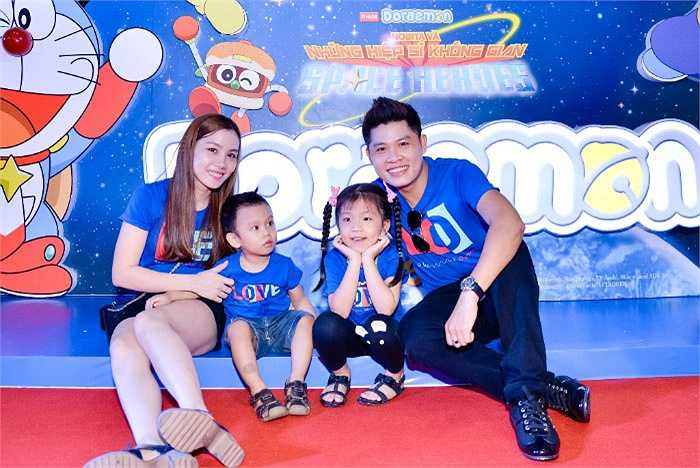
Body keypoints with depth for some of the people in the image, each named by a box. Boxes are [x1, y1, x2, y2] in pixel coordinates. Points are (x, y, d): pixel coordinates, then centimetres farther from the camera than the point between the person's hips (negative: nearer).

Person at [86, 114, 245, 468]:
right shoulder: (150, 197, 3)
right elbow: (122, 273, 0)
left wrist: (173, 295, -4)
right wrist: (193, 282, -8)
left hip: (200, 313, 0)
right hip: (139, 309, 1)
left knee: (149, 321, -35)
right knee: (123, 346, -35)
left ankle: (200, 422, -55)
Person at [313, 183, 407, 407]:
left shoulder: (390, 256, -15)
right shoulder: (334, 258, -11)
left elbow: (386, 309, -28)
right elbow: (339, 311, -23)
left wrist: (368, 259, -28)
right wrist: (354, 261, -27)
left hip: (382, 337, -1)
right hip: (349, 336, 2)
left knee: (378, 324, -35)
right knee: (325, 323, -30)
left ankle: (395, 376, -3)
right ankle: (340, 374, 1)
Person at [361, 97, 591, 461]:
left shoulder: (457, 174, -18)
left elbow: (510, 225, -39)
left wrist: (470, 294, -49)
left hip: (497, 295, -3)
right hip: (444, 302, 3)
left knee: (510, 252, -36)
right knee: (413, 339, -31)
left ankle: (526, 394, -41)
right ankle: (548, 388, -29)